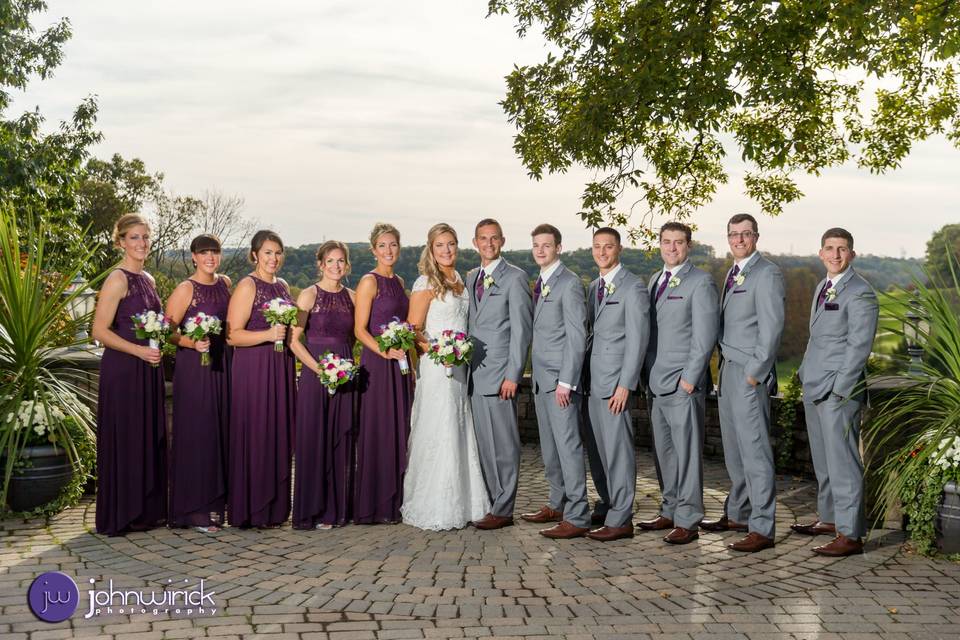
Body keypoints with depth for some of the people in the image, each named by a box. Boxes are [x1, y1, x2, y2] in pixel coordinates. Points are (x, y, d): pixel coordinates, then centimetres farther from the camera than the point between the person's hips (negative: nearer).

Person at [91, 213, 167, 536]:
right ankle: (122, 515, 10)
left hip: (148, 369, 8)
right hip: (123, 369, -8)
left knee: (149, 438, 12)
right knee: (125, 439, -1)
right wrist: (139, 350, -21)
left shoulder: (147, 279, 14)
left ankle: (148, 510, 21)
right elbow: (100, 331, -16)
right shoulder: (118, 280, -11)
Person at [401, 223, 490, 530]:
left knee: (460, 434, 10)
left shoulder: (460, 282, 15)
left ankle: (460, 505, 19)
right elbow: (413, 331, -10)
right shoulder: (426, 283, -7)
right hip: (435, 368, -7)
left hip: (460, 367, 7)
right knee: (438, 436, -6)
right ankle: (434, 511, 3)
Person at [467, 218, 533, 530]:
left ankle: (503, 510, 6)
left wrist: (512, 375, -14)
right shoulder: (471, 277, 16)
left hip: (500, 374, -7)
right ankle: (490, 502, 19)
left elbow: (521, 330, -9)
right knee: (483, 443, 10)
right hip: (475, 373, 7)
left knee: (503, 444, -1)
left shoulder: (515, 278, -5)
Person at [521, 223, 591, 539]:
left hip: (561, 380, -9)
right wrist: (537, 376, 12)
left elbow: (577, 336, -14)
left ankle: (577, 518, -3)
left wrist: (566, 381, -18)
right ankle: (557, 505, 26)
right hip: (541, 379, 9)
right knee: (549, 447, 14)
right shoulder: (540, 283, 17)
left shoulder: (569, 283, -10)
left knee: (568, 445, -7)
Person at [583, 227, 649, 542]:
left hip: (615, 381, -8)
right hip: (593, 380, 8)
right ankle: (609, 507, 23)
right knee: (597, 448, 11)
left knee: (617, 449, -5)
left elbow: (638, 340, -12)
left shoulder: (633, 288, -8)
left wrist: (625, 385, -17)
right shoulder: (594, 287, 16)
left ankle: (620, 520, 2)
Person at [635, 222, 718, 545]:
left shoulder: (700, 282, -6)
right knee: (664, 451, 12)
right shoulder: (655, 280, 17)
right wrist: (646, 376, 13)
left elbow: (705, 336, -12)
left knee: (687, 452, -3)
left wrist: (689, 379, -15)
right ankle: (670, 511, 22)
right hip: (655, 382, 7)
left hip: (683, 384, -7)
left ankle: (688, 521, 2)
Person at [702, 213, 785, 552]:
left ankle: (762, 528, -4)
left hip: (750, 372, -9)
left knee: (754, 449, -8)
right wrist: (724, 365, 12)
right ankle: (737, 514, 28)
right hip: (728, 368, 9)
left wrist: (755, 372, -17)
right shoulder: (733, 273, 17)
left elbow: (772, 327, -16)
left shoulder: (767, 274, -10)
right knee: (733, 447, 16)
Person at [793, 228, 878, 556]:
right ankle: (829, 518, 30)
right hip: (813, 387, 9)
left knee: (842, 461, -7)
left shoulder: (860, 292, -11)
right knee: (822, 460, 17)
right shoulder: (822, 288, 17)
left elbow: (859, 345, -16)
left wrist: (838, 389, -19)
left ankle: (850, 535, -1)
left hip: (839, 392, -9)